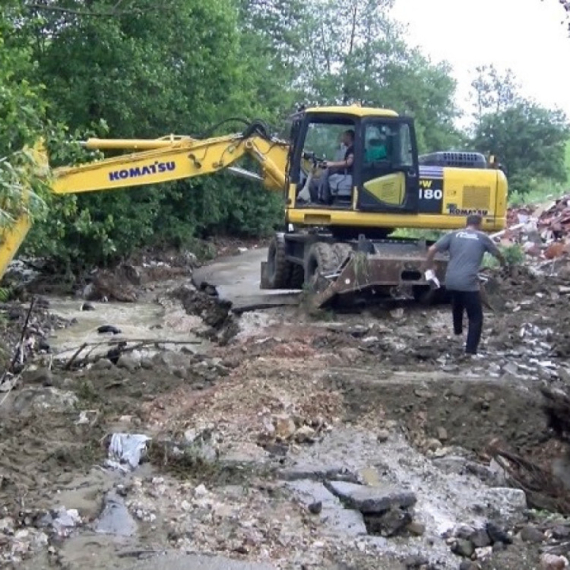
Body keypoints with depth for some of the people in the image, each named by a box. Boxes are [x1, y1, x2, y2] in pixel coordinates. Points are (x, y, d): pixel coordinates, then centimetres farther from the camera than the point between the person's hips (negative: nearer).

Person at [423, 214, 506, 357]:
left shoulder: (453, 235, 13)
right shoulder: (482, 237, 8)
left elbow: (432, 249, 4)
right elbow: (498, 254, 20)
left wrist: (428, 266, 17)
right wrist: (503, 263, 42)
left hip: (451, 281, 4)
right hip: (469, 283, -4)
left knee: (457, 305, 35)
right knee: (476, 317, 6)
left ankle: (457, 331, 52)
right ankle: (470, 351, -1)